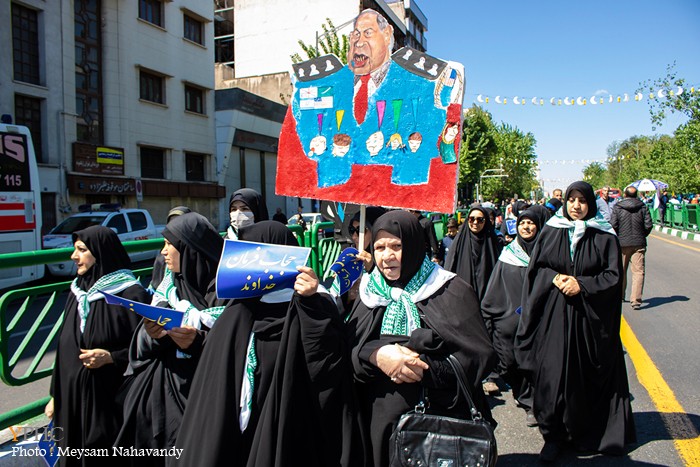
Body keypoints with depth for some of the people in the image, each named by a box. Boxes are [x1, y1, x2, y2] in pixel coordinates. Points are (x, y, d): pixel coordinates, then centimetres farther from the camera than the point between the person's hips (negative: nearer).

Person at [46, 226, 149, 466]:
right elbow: (65, 347, 12)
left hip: (109, 398, -6)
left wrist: (110, 357, -24)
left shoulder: (131, 294, -15)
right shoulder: (78, 290, 6)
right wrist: (55, 395, 13)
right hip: (72, 395, 6)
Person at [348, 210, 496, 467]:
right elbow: (346, 349, -1)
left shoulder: (450, 291, -6)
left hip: (440, 420, -3)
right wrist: (376, 354, -21)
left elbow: (479, 356, -13)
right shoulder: (371, 292, 5)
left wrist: (423, 368, -22)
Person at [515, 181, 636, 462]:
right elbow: (535, 268, 6)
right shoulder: (550, 232, 5)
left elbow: (613, 275, -2)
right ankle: (553, 435, 13)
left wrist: (582, 284, -14)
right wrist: (555, 278, -12)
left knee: (586, 377, 7)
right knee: (553, 374, -1)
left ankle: (588, 433, 27)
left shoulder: (604, 236, 2)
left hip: (589, 316, 0)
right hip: (553, 315, 1)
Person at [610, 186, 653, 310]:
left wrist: (618, 237, 7)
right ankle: (635, 300, -9)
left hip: (622, 243, 0)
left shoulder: (617, 207, -4)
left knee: (621, 270, 15)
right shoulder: (642, 207, 0)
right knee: (638, 271, -1)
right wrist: (642, 236, 15)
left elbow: (613, 225, -10)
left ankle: (620, 295, 28)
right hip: (639, 243, 0)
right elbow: (648, 225, -3)